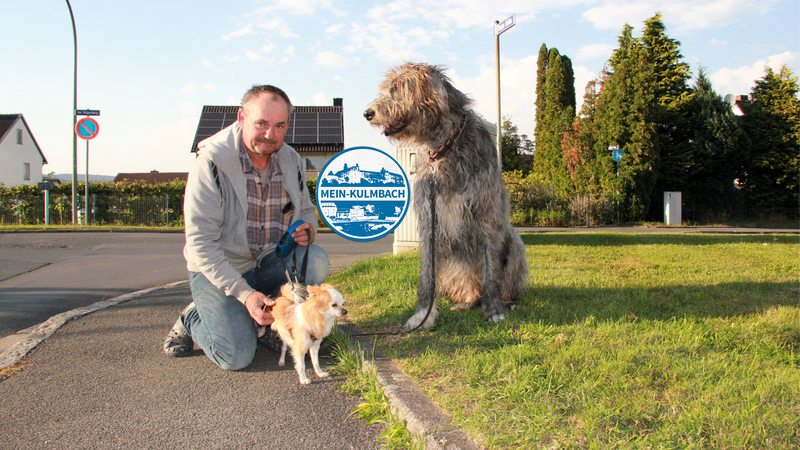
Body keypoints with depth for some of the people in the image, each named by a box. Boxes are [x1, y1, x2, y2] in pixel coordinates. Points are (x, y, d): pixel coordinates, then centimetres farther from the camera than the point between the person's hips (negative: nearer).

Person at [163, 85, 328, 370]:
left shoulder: (291, 161, -2)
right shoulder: (212, 162, -19)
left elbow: (306, 209, 15)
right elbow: (200, 243, -21)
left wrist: (308, 228, -12)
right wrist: (244, 293, -28)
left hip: (269, 262, 5)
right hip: (218, 271, -5)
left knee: (316, 261, -24)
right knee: (236, 357, -18)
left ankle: (273, 323, 1)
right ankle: (192, 320, 14)